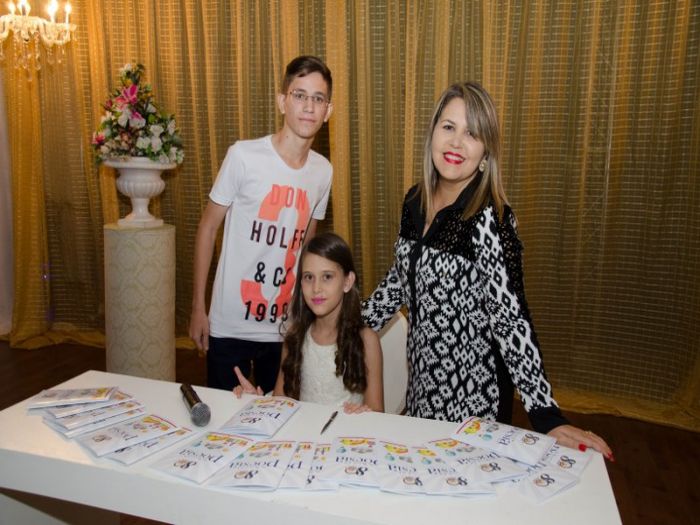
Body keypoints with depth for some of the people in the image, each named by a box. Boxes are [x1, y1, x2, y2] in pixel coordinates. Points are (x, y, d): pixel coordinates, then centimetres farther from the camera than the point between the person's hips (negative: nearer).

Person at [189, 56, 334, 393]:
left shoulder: (324, 171, 1)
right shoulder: (243, 156, -12)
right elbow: (207, 228, -4)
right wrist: (197, 308, -4)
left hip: (285, 329, 4)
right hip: (229, 327, -3)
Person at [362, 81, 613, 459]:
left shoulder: (488, 218, -21)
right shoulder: (414, 201, 0)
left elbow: (510, 317, -24)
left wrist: (545, 414, -26)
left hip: (472, 391, -6)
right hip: (422, 383, 6)